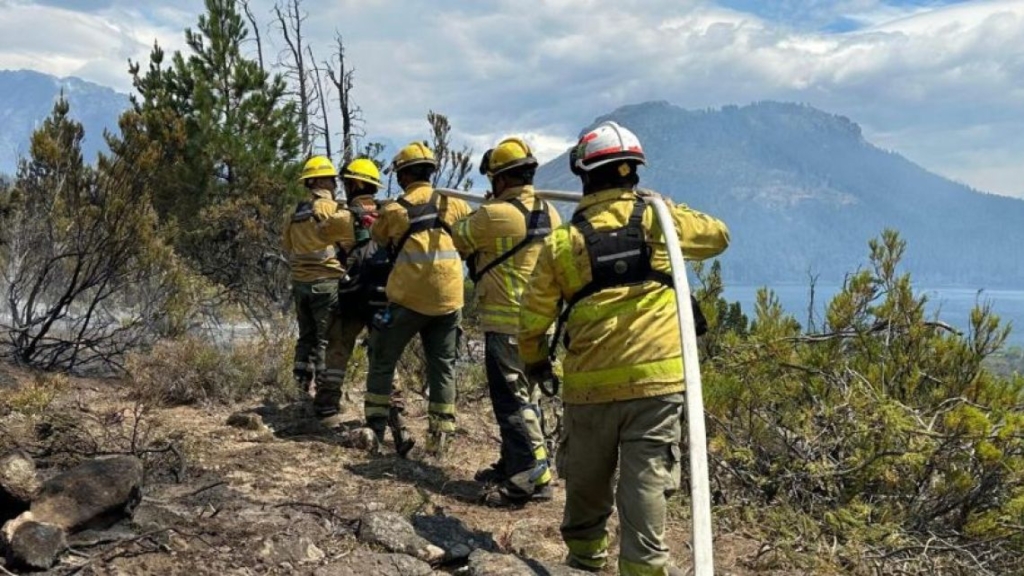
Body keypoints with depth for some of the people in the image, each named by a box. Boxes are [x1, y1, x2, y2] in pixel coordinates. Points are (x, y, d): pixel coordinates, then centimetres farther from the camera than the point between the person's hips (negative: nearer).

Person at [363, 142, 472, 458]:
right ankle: (439, 437, 9)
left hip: (408, 299, -2)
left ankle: (374, 429, 16)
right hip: (447, 300, 3)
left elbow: (377, 237, 15)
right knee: (442, 367, 10)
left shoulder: (394, 210, -3)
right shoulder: (453, 205, 3)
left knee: (383, 362, 13)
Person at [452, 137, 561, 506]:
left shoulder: (494, 216, -17)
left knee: (511, 398, -2)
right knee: (518, 393, 18)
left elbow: (459, 239, -1)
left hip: (505, 323, -8)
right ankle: (512, 464, 30)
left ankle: (533, 477, -2)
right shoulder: (550, 213, 5)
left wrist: (455, 221, 22)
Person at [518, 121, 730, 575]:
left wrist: (535, 364, 24)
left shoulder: (562, 241, 1)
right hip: (656, 378, -1)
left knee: (587, 481, 18)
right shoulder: (657, 219, 0)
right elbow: (718, 234, 18)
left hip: (589, 384, 1)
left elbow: (533, 317, 5)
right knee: (645, 480, 3)